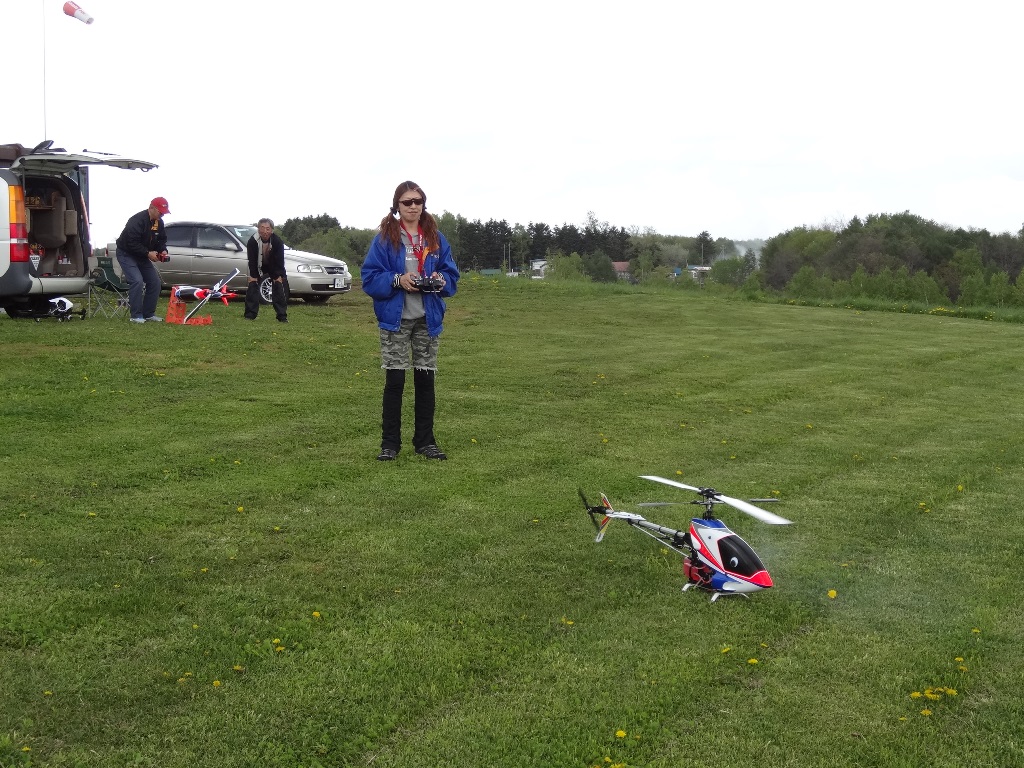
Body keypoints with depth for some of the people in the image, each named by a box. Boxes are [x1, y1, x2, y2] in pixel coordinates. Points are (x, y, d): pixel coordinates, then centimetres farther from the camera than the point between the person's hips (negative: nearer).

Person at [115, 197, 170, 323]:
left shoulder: (159, 222, 0)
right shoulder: (137, 220, -26)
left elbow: (161, 240, 11)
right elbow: (132, 243, -30)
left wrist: (163, 250, -9)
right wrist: (148, 253, -30)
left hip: (142, 256, 9)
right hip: (126, 254, -8)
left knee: (155, 281, 2)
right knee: (137, 281, -23)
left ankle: (148, 314, 9)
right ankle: (136, 315, -15)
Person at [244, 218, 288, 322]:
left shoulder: (278, 242, -26)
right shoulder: (252, 241, -26)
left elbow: (279, 260, -20)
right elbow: (252, 260, -21)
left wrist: (278, 276, -21)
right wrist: (253, 275, -23)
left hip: (274, 267, 0)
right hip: (258, 267, 0)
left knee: (279, 287, -10)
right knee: (252, 285, -10)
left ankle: (282, 316, -6)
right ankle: (250, 315, -3)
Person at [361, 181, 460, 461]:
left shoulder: (436, 239, 8)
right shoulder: (385, 238, -2)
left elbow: (452, 276, 10)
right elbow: (369, 277, -6)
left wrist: (441, 280, -11)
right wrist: (397, 280, -21)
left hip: (428, 320, 3)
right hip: (395, 320, -3)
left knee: (425, 379, 8)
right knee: (394, 380, -3)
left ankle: (425, 440, 18)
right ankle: (390, 442, 7)